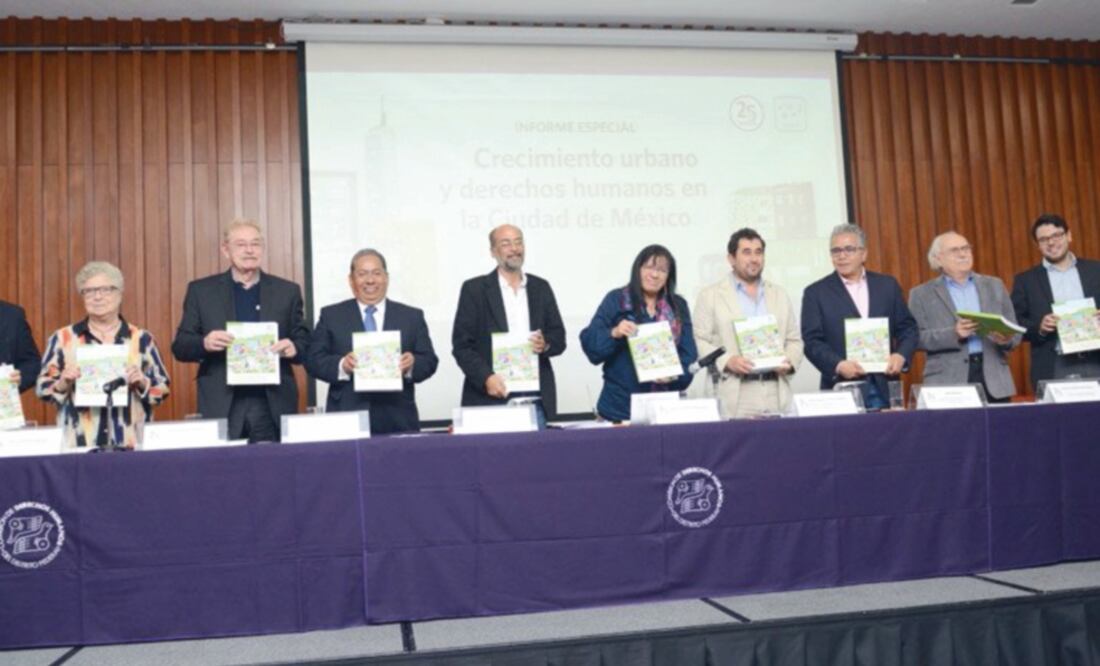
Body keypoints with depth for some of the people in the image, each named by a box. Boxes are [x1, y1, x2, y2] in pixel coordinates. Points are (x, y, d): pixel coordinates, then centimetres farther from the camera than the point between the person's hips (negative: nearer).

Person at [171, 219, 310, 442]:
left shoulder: (287, 290, 9)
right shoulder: (201, 290, 8)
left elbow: (305, 343, 9)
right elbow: (180, 346, 6)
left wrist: (293, 348, -13)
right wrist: (205, 343, -15)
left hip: (274, 405, 1)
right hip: (221, 407, 0)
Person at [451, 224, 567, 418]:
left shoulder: (541, 287, 12)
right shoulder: (474, 289, 2)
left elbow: (559, 338, 13)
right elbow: (461, 344, -2)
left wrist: (546, 344, -10)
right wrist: (486, 378, -16)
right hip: (490, 396, -3)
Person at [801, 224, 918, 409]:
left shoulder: (887, 285, 12)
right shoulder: (816, 293, 3)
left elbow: (908, 328, 13)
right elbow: (812, 341, -3)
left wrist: (901, 355, -6)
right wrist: (838, 365, -19)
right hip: (842, 390, -2)